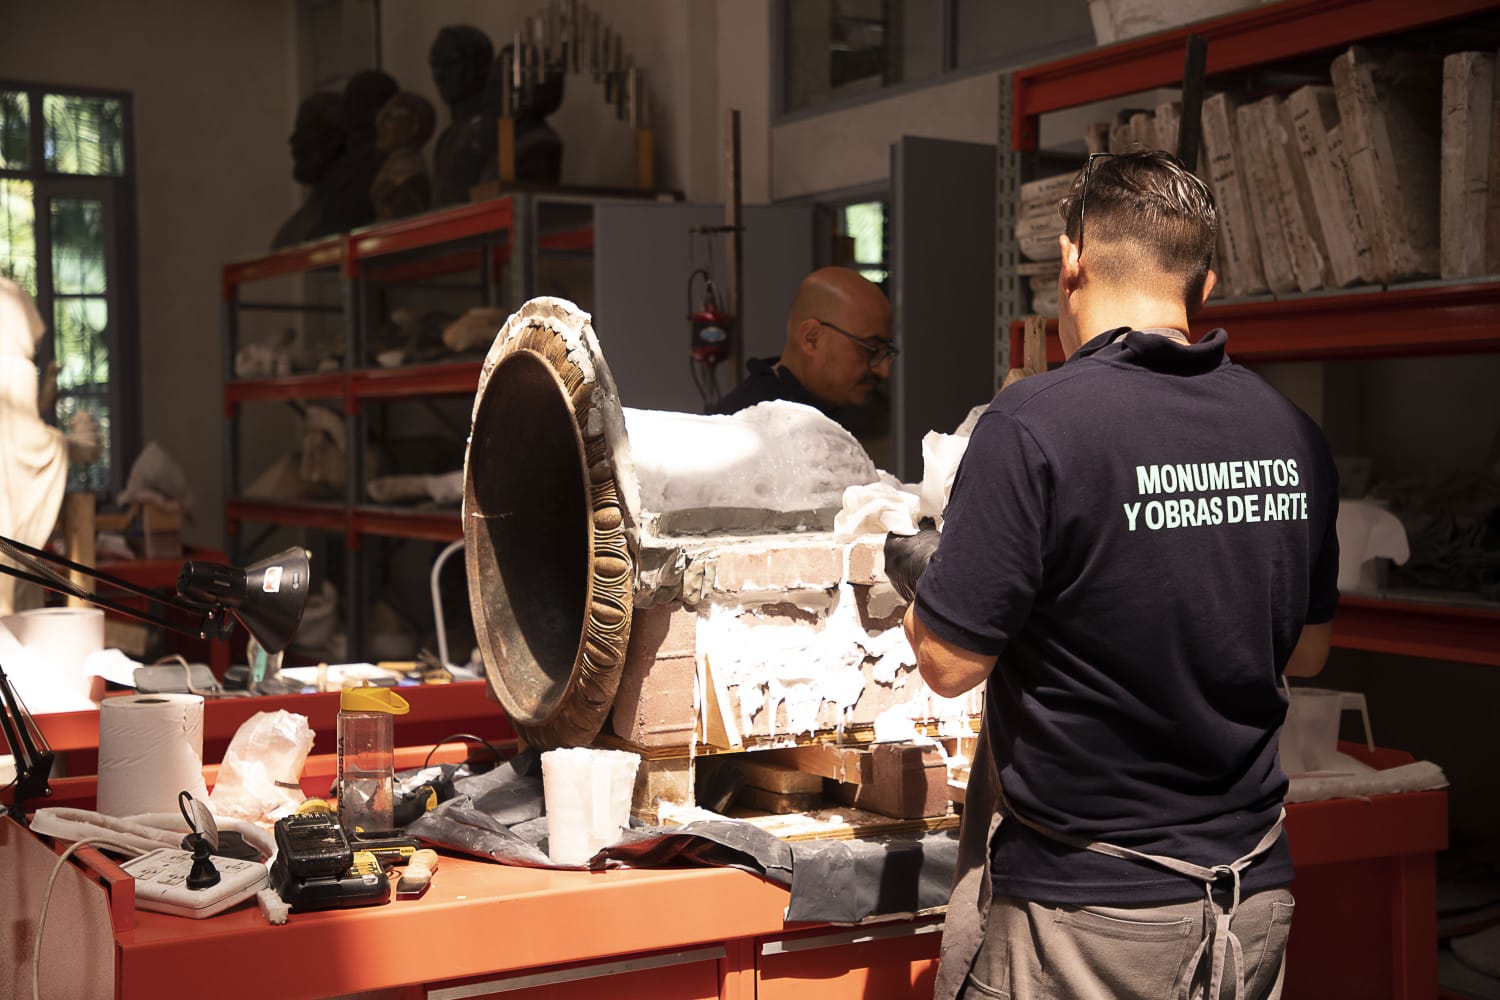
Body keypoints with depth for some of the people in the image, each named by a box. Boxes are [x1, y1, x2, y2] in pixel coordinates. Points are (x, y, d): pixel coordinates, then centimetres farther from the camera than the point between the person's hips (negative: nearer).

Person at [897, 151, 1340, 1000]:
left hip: (1082, 914, -5)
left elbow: (949, 663, -14)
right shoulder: (1295, 436, 0)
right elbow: (1307, 651, 12)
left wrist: (919, 575, 5)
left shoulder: (1035, 425, -18)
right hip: (1254, 898, 6)